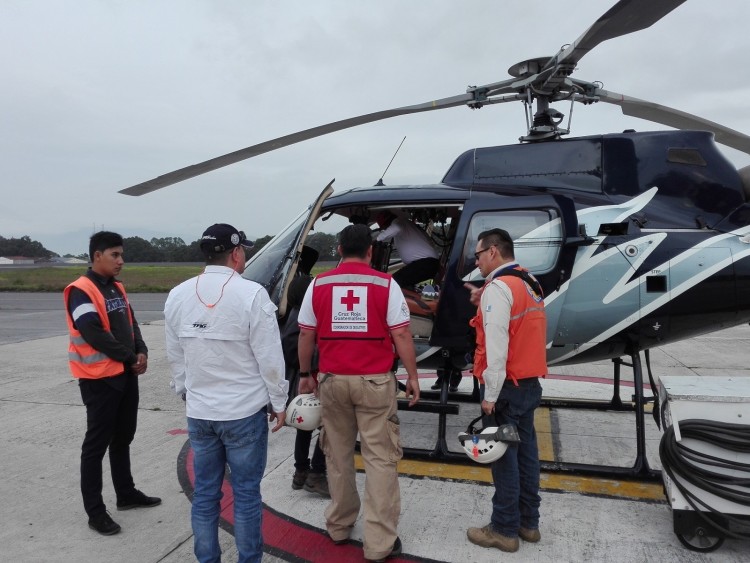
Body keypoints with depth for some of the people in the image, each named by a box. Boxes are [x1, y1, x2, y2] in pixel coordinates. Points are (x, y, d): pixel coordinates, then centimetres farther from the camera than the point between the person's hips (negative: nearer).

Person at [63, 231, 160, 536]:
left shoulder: (117, 289, 12)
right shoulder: (81, 291, -14)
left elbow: (131, 323, 14)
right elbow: (95, 335, -22)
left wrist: (141, 353, -4)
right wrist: (130, 358, -14)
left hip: (126, 374, 8)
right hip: (99, 379, -8)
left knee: (123, 438, 18)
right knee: (97, 443, 1)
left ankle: (126, 494, 32)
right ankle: (95, 511, 12)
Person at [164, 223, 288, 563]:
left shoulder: (177, 295, 0)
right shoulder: (251, 294, -16)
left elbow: (175, 356, 9)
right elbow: (270, 357, -13)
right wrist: (279, 402, -1)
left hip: (198, 413, 5)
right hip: (244, 411, -4)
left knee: (204, 493, 15)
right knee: (246, 493, 9)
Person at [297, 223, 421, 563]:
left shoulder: (318, 285, 2)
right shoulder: (385, 284, -5)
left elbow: (306, 335, 5)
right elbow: (401, 334, -7)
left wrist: (304, 375, 16)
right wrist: (412, 376, 2)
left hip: (332, 380, 3)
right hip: (375, 381, -2)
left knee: (338, 455, 17)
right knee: (380, 458, 5)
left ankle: (339, 526, 31)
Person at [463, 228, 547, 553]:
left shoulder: (498, 287, -17)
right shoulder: (529, 283, 12)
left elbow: (497, 346, -22)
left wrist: (490, 394, -19)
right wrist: (484, 303, 12)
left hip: (507, 387, -9)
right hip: (530, 383, 9)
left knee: (503, 456, 1)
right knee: (526, 452, 15)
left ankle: (504, 530, 13)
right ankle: (529, 523, 27)